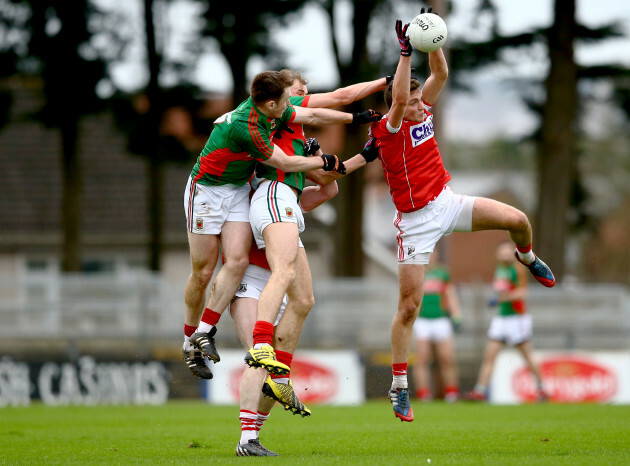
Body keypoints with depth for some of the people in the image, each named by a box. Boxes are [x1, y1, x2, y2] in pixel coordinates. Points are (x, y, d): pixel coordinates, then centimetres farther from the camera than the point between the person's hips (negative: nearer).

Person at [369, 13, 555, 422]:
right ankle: (399, 387, 3)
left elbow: (441, 74, -4)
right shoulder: (387, 128, -18)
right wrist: (406, 53, -41)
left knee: (518, 220, -5)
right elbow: (399, 97, -36)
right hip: (416, 220, -6)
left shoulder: (423, 112, 1)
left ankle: (527, 257, 33)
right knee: (410, 305, -6)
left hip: (447, 203, 6)